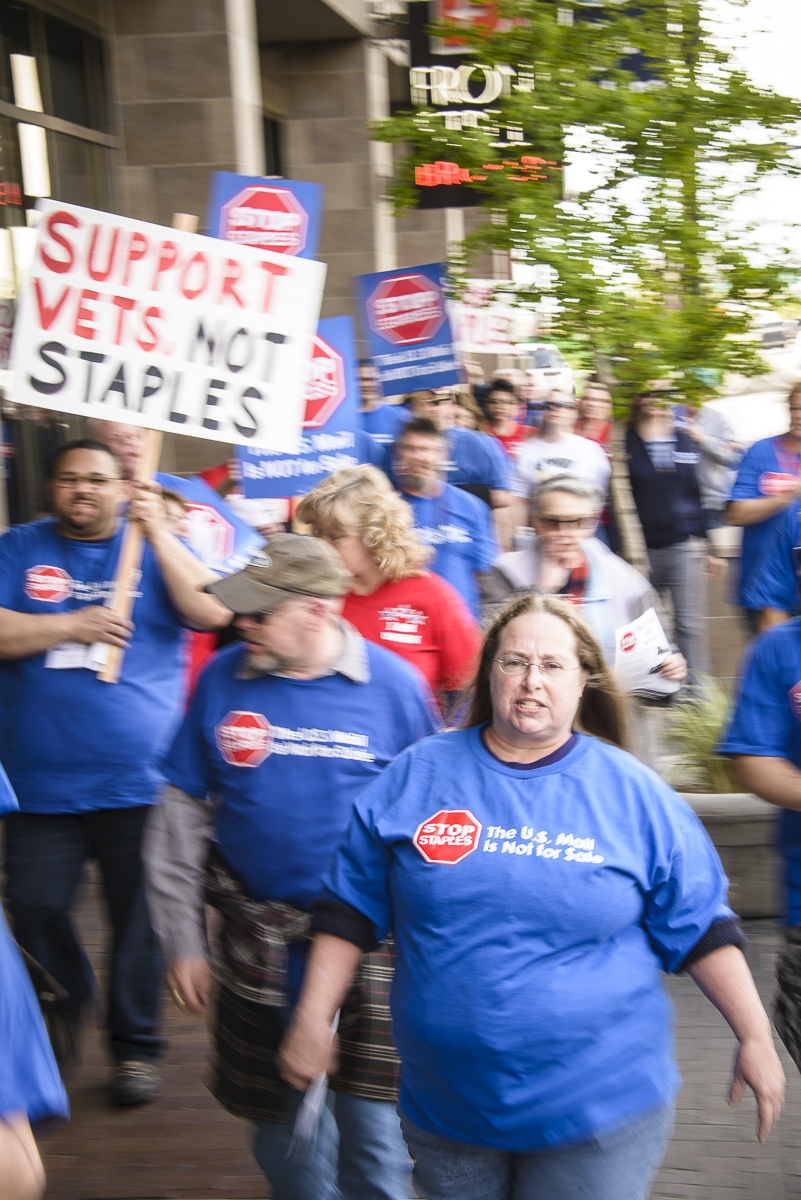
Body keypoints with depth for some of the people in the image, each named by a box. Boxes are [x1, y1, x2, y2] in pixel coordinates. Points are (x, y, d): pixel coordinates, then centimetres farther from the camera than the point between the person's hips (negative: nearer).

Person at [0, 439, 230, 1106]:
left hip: (138, 782, -1)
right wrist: (72, 626, -13)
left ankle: (136, 1046, 25)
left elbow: (212, 612, -9)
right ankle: (67, 1004, 35)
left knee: (139, 922, 8)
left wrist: (158, 531, -12)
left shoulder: (155, 546, 6)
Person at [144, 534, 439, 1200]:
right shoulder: (224, 678, -2)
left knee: (372, 1127, 1)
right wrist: (181, 942, 4)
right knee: (283, 1120, 16)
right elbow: (182, 818, 5)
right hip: (260, 946, 3)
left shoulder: (394, 684, -8)